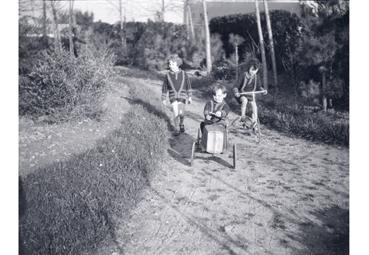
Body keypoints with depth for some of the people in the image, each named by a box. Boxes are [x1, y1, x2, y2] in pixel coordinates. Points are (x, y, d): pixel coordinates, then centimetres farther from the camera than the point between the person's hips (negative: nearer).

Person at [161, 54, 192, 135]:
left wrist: (189, 96, 5)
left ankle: (182, 124, 27)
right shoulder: (168, 75, -1)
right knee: (175, 113, -8)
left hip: (182, 96, 0)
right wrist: (163, 99, 7)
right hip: (173, 97, 0)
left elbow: (188, 85, 5)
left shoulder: (183, 74, -1)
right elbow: (164, 88, 6)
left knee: (181, 113, -3)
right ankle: (176, 129, 9)